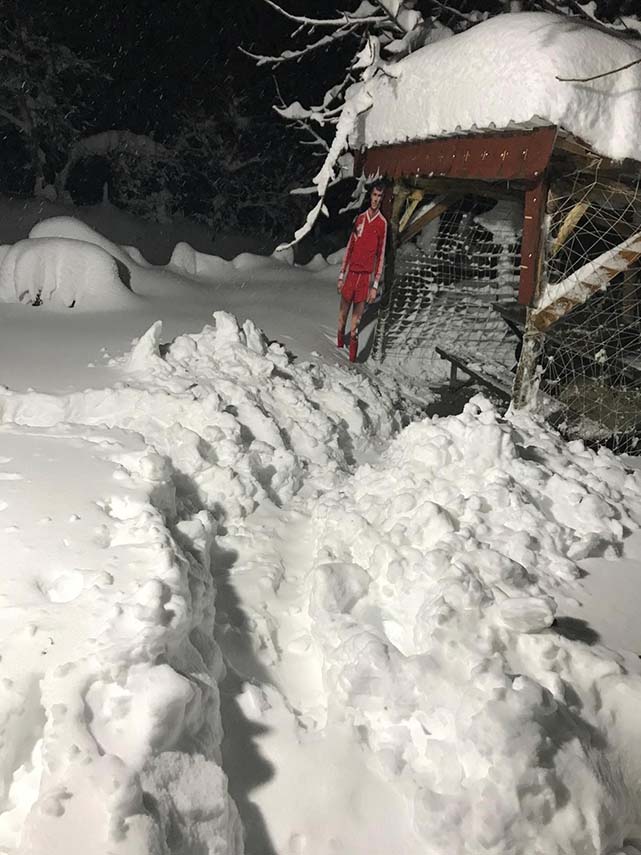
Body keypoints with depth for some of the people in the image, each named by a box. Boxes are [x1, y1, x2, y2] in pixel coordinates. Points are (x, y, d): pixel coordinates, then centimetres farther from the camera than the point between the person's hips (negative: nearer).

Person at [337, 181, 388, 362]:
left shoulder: (382, 223, -1)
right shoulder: (359, 218, 9)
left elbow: (381, 255, -1)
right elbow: (349, 248, 13)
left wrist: (375, 286, -5)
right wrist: (341, 276, 11)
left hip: (366, 276, -3)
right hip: (351, 273, 3)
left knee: (356, 319, 0)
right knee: (343, 313, 9)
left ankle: (352, 358, 7)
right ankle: (339, 345, 24)